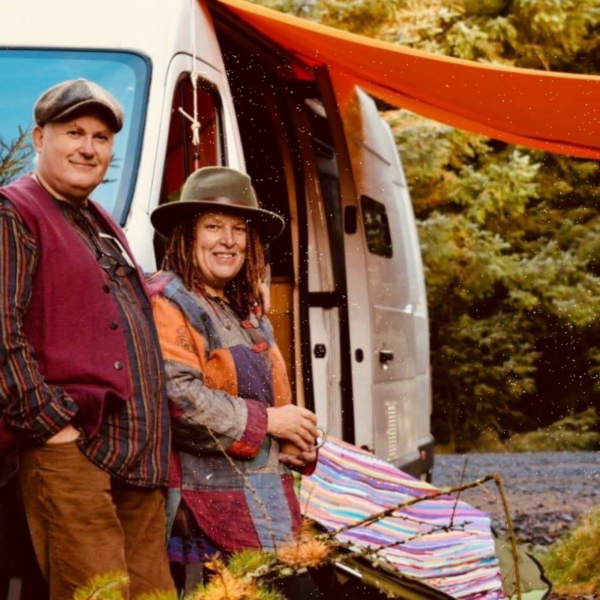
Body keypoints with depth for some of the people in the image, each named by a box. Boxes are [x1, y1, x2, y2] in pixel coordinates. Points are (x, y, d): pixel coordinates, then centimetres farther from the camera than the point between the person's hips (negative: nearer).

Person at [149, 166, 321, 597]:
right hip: (208, 494, -8)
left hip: (268, 493, 9)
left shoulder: (246, 311, 19)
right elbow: (176, 396, -21)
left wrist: (300, 444, 6)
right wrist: (267, 421, -14)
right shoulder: (168, 302, -8)